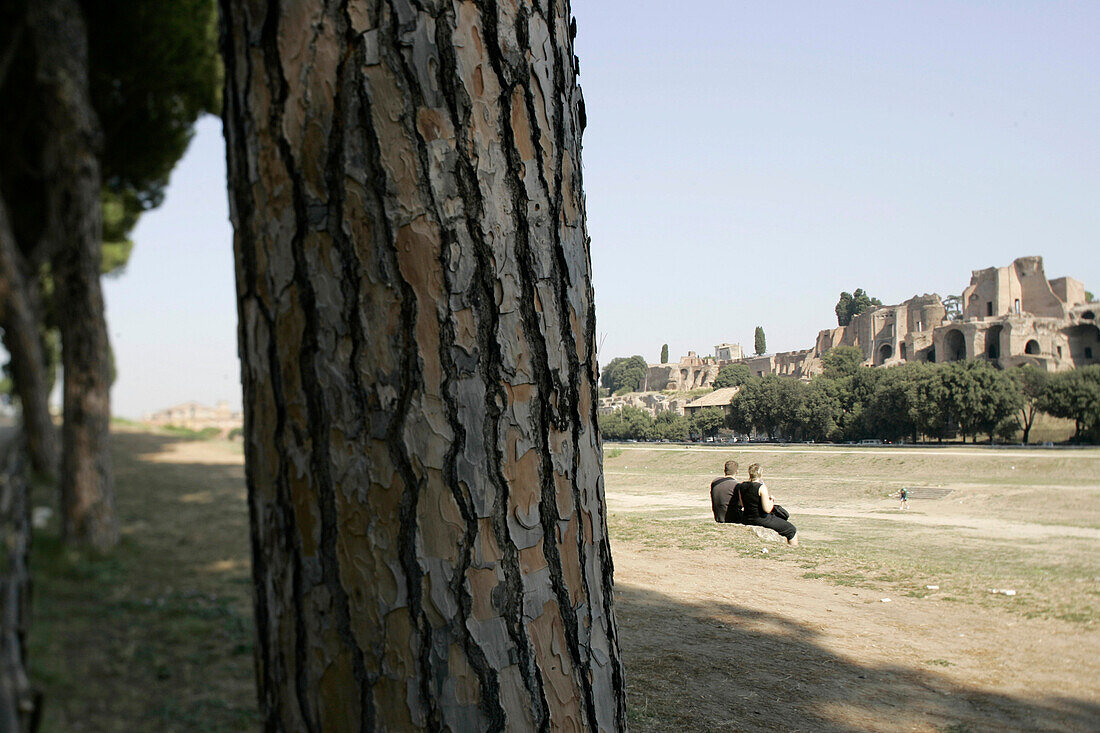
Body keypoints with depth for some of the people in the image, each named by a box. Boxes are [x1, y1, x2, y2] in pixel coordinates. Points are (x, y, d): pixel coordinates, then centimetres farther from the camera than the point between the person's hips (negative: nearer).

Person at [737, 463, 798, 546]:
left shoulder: (741, 485, -1)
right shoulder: (762, 488, -20)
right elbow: (767, 509, -22)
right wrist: (771, 501, -1)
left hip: (747, 520, 7)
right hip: (761, 519, -7)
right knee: (792, 530, 8)